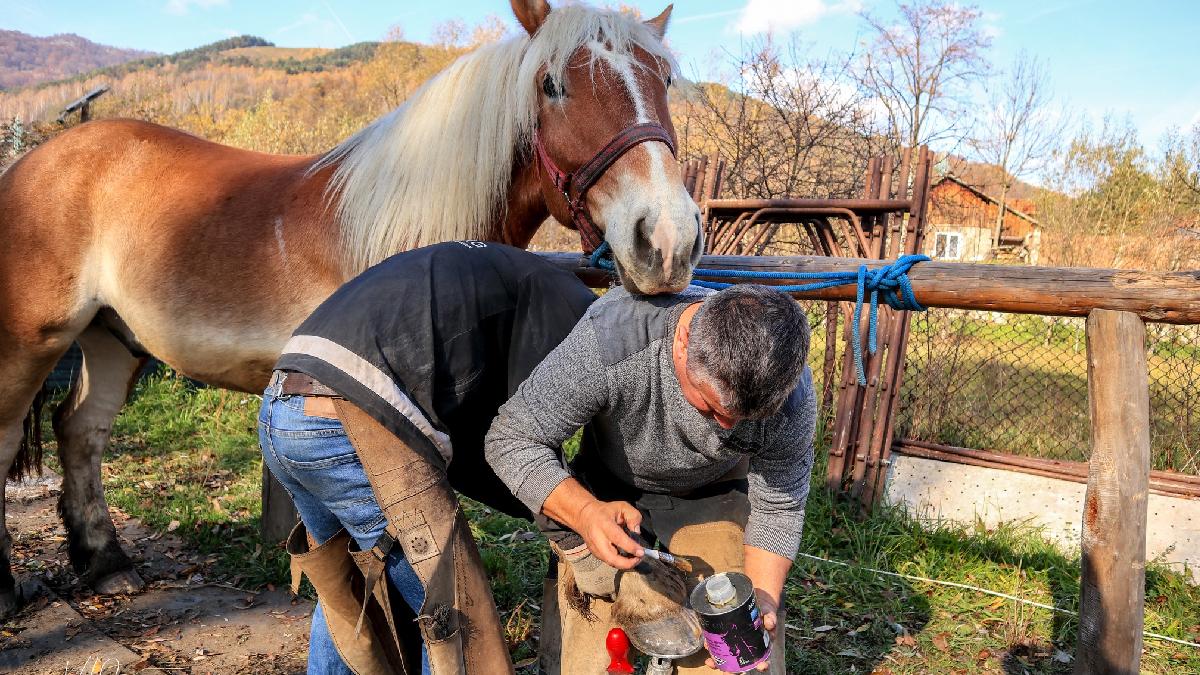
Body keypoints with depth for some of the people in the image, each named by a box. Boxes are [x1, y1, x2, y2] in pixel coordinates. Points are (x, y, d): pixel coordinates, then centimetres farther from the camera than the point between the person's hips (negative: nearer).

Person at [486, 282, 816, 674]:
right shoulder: (609, 337, -38)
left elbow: (778, 506, -11)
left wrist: (763, 600, -25)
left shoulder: (790, 394, -29)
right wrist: (586, 513, -42)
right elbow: (511, 440, -27)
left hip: (715, 494, 1)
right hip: (610, 490, -1)